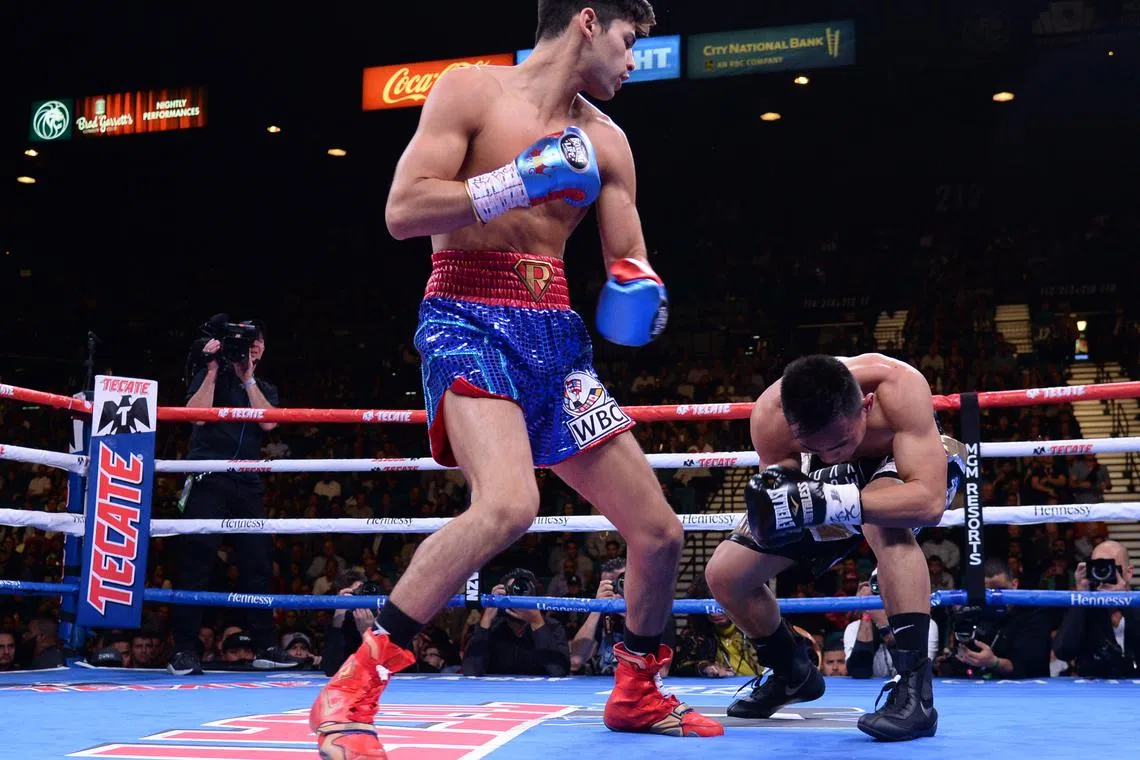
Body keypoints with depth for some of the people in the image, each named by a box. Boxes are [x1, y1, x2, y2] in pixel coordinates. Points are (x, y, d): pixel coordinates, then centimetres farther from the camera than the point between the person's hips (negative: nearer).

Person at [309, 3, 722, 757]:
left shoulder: (605, 140, 13)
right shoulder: (471, 89, -2)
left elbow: (629, 270, 15)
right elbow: (403, 212, -12)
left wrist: (642, 293, -8)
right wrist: (523, 180, -16)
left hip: (557, 335, 7)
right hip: (470, 320, -6)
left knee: (659, 532, 5)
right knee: (509, 504, -34)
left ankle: (636, 694, 30)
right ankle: (352, 690, -20)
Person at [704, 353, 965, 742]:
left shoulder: (898, 386, -41)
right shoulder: (769, 416, -32)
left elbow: (929, 501, -47)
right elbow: (779, 515, -23)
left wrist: (829, 503, -58)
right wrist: (780, 496, -47)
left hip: (913, 465, -4)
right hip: (833, 479, 4)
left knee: (885, 522, -41)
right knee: (724, 575, -2)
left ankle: (915, 687, -32)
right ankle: (793, 674, 24)